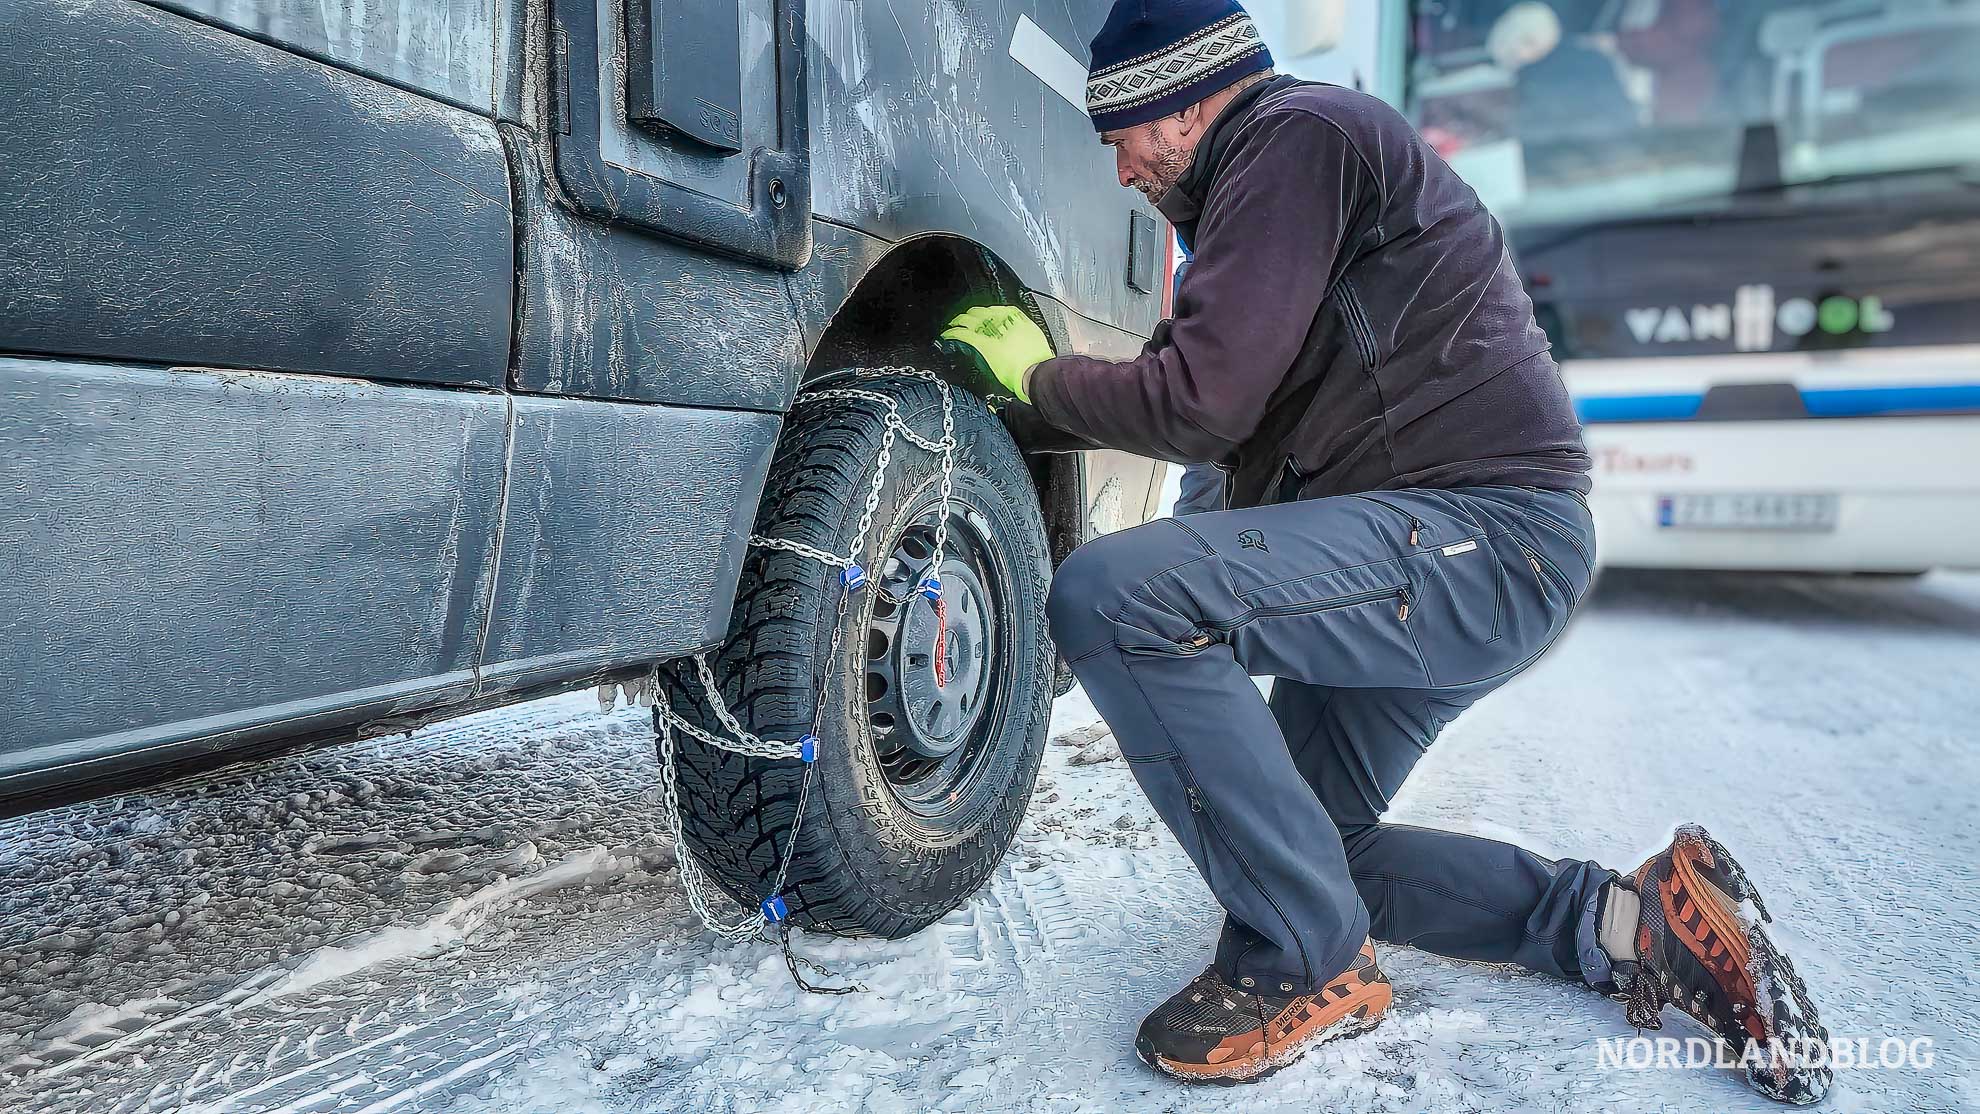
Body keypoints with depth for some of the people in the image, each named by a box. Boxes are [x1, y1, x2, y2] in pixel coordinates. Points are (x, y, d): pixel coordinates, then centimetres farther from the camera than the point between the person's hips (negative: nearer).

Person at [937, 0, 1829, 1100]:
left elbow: (1204, 401, -19)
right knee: (1307, 840, 17)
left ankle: (1308, 962, -15)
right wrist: (1019, 410, 20)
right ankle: (1627, 920, 13)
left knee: (1110, 596, -28)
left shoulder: (1296, 134, -9)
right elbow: (1213, 402, 23)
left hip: (1489, 533, -11)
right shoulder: (1271, 164, 23)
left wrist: (1043, 375, -2)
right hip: (1441, 555, 11)